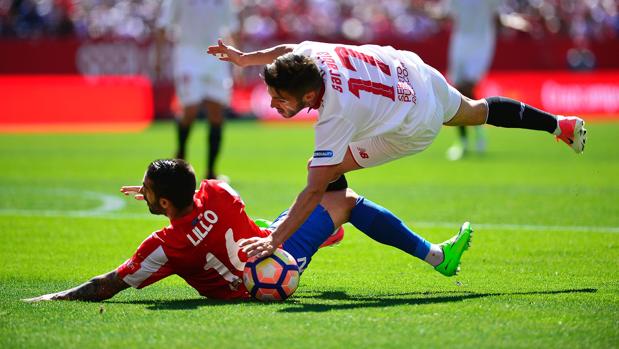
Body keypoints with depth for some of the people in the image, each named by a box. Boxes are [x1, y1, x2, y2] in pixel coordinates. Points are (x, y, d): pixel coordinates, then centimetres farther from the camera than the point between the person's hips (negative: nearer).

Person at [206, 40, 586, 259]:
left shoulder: (336, 115, -42)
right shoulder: (310, 54, -27)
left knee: (327, 171, -11)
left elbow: (316, 188, -44)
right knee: (475, 112, 34)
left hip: (414, 126, -8)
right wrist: (243, 58, 1)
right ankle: (561, 125, 53)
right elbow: (286, 50, 1)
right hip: (416, 73, 8)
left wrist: (275, 240, -46)